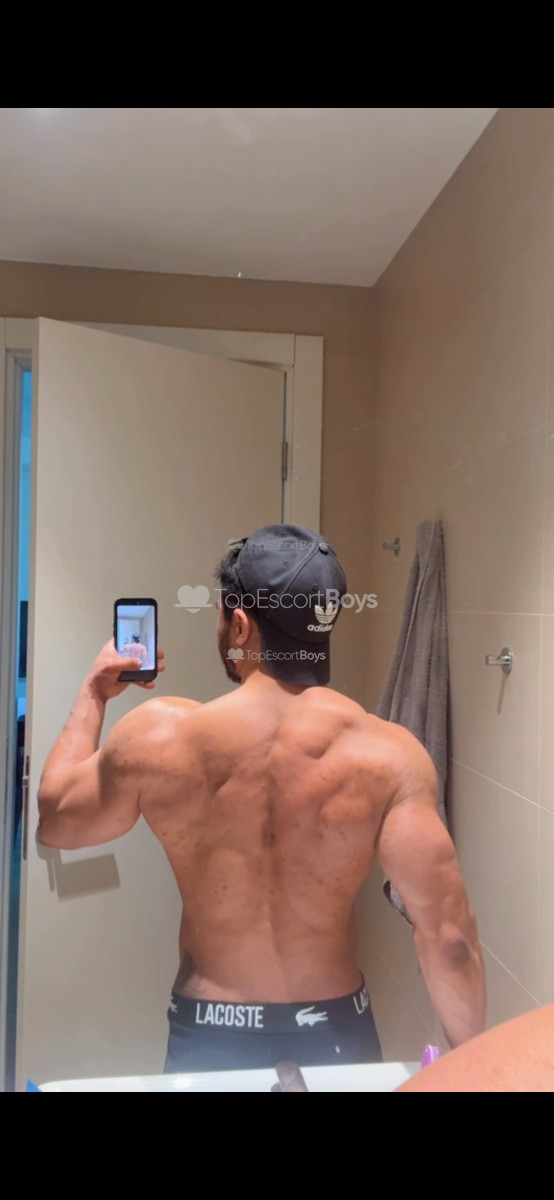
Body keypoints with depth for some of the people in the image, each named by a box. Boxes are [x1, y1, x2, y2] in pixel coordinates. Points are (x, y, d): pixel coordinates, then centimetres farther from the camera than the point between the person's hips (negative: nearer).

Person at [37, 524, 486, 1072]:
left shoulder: (158, 736, -19)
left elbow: (55, 818, 0)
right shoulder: (386, 753, -21)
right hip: (335, 1032, 1)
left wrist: (93, 694, 10)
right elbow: (449, 937, -19)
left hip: (208, 1034, 0)